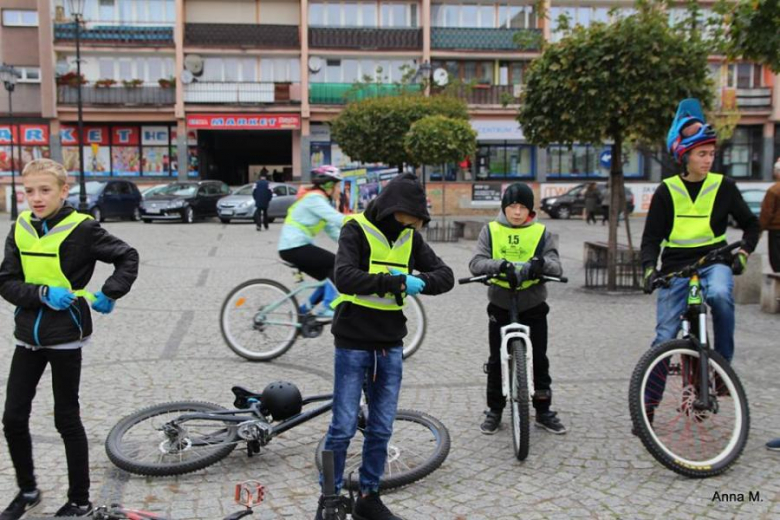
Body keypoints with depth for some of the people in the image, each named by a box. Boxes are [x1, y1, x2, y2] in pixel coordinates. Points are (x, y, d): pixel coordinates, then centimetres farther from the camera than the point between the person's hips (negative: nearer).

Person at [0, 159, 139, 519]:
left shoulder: (81, 228, -12)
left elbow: (128, 257, -4)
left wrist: (109, 294, -15)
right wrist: (42, 293, -18)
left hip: (65, 336, -5)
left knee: (67, 420, 4)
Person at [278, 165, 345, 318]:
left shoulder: (320, 200, 17)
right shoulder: (315, 198, -14)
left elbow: (332, 229, 13)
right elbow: (339, 220, -26)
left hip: (295, 246, 10)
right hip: (294, 247, -10)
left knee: (330, 277, 11)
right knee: (337, 264, -12)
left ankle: (304, 311, 13)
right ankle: (327, 307, -9)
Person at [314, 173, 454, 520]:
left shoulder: (410, 236, 6)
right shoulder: (357, 230, -10)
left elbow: (445, 276, 1)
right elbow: (345, 278, -25)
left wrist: (420, 282, -19)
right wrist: (394, 282, -32)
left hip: (390, 345, 5)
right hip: (353, 344, -5)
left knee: (382, 428, 11)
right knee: (344, 426, 1)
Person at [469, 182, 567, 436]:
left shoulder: (542, 233, -1)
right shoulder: (490, 231, -1)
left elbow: (556, 266, -11)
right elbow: (476, 263, -12)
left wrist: (540, 263, -34)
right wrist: (500, 265, -32)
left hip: (533, 307, 0)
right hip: (500, 306, 0)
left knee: (539, 359, 8)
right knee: (496, 360, 9)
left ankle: (543, 411, 24)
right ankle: (494, 410, 24)